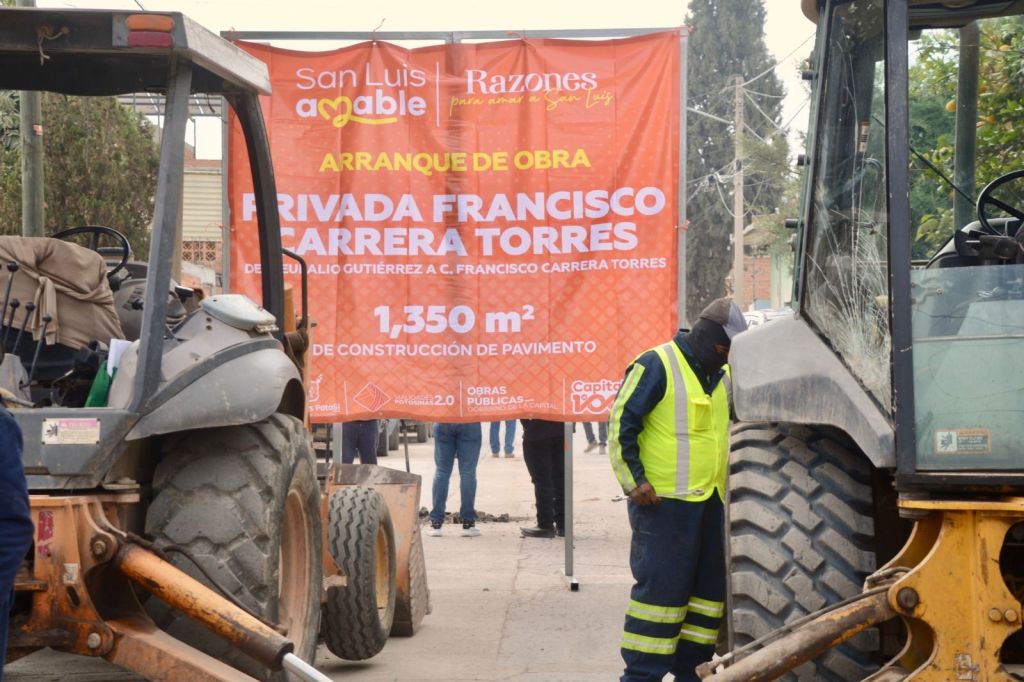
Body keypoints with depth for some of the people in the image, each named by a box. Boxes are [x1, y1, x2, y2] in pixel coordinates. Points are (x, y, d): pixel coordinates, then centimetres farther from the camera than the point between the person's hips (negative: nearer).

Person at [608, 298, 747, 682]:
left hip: (711, 501, 8)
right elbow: (621, 423, -11)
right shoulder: (656, 366, -8)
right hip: (665, 502, -8)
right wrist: (635, 481, -15)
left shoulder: (722, 375, 16)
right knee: (661, 588, -8)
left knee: (710, 588, 10)